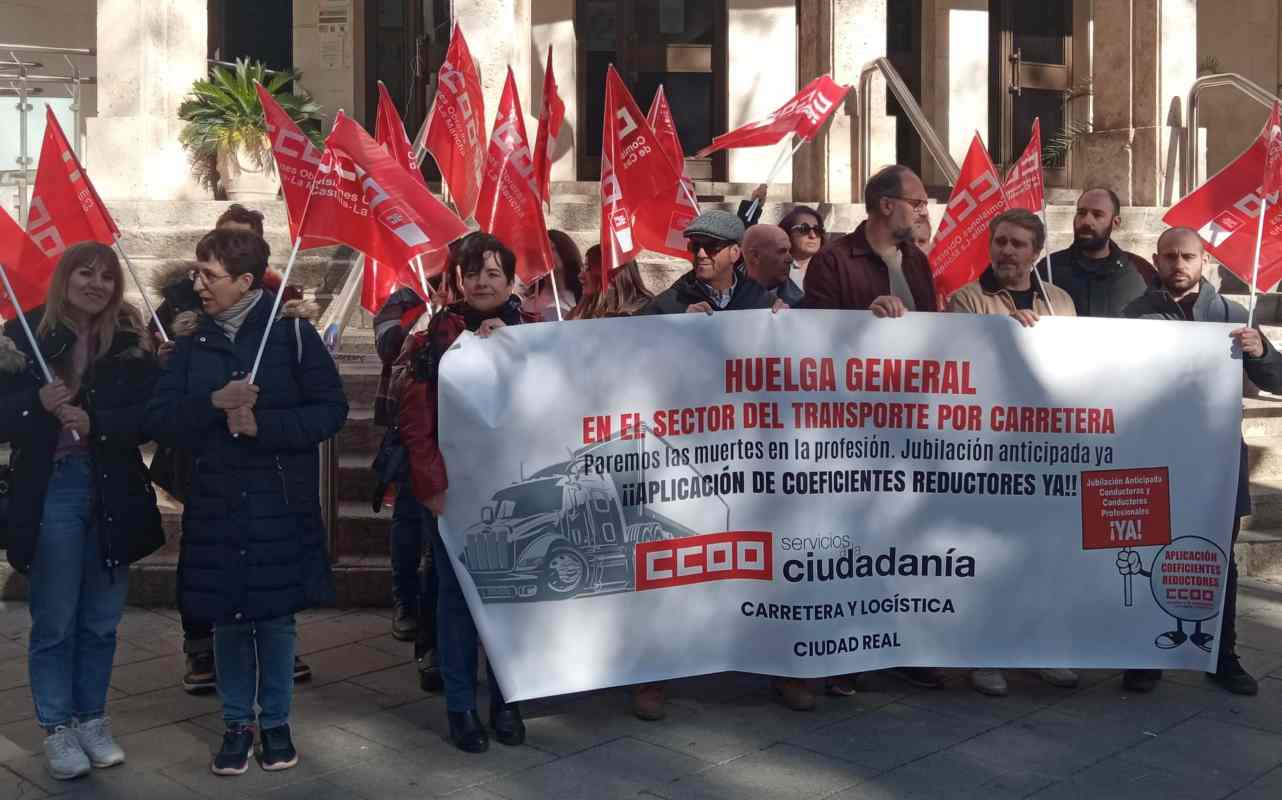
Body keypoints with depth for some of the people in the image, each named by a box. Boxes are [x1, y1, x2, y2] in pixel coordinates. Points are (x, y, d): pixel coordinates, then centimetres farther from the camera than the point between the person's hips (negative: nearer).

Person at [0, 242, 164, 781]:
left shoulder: (130, 339, 1)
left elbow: (151, 414, -5)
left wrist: (95, 424, -19)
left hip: (114, 494, 2)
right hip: (50, 494, -2)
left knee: (101, 622, 12)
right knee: (54, 622, 6)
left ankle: (92, 720, 27)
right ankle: (57, 729, 18)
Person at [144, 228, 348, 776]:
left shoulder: (293, 334, -5)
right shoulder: (192, 344, 5)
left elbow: (331, 411, -7)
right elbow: (157, 421, -1)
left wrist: (263, 424, -18)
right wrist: (213, 403, -18)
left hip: (279, 502, -2)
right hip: (215, 501, 3)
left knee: (276, 616, 7)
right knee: (226, 618, 9)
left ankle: (276, 721, 24)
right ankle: (237, 722, 25)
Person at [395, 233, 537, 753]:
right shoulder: (437, 335, 0)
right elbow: (416, 418, -4)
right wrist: (432, 487, -11)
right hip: (455, 487, -2)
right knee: (458, 595, 4)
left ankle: (506, 701, 23)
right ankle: (460, 706, 16)